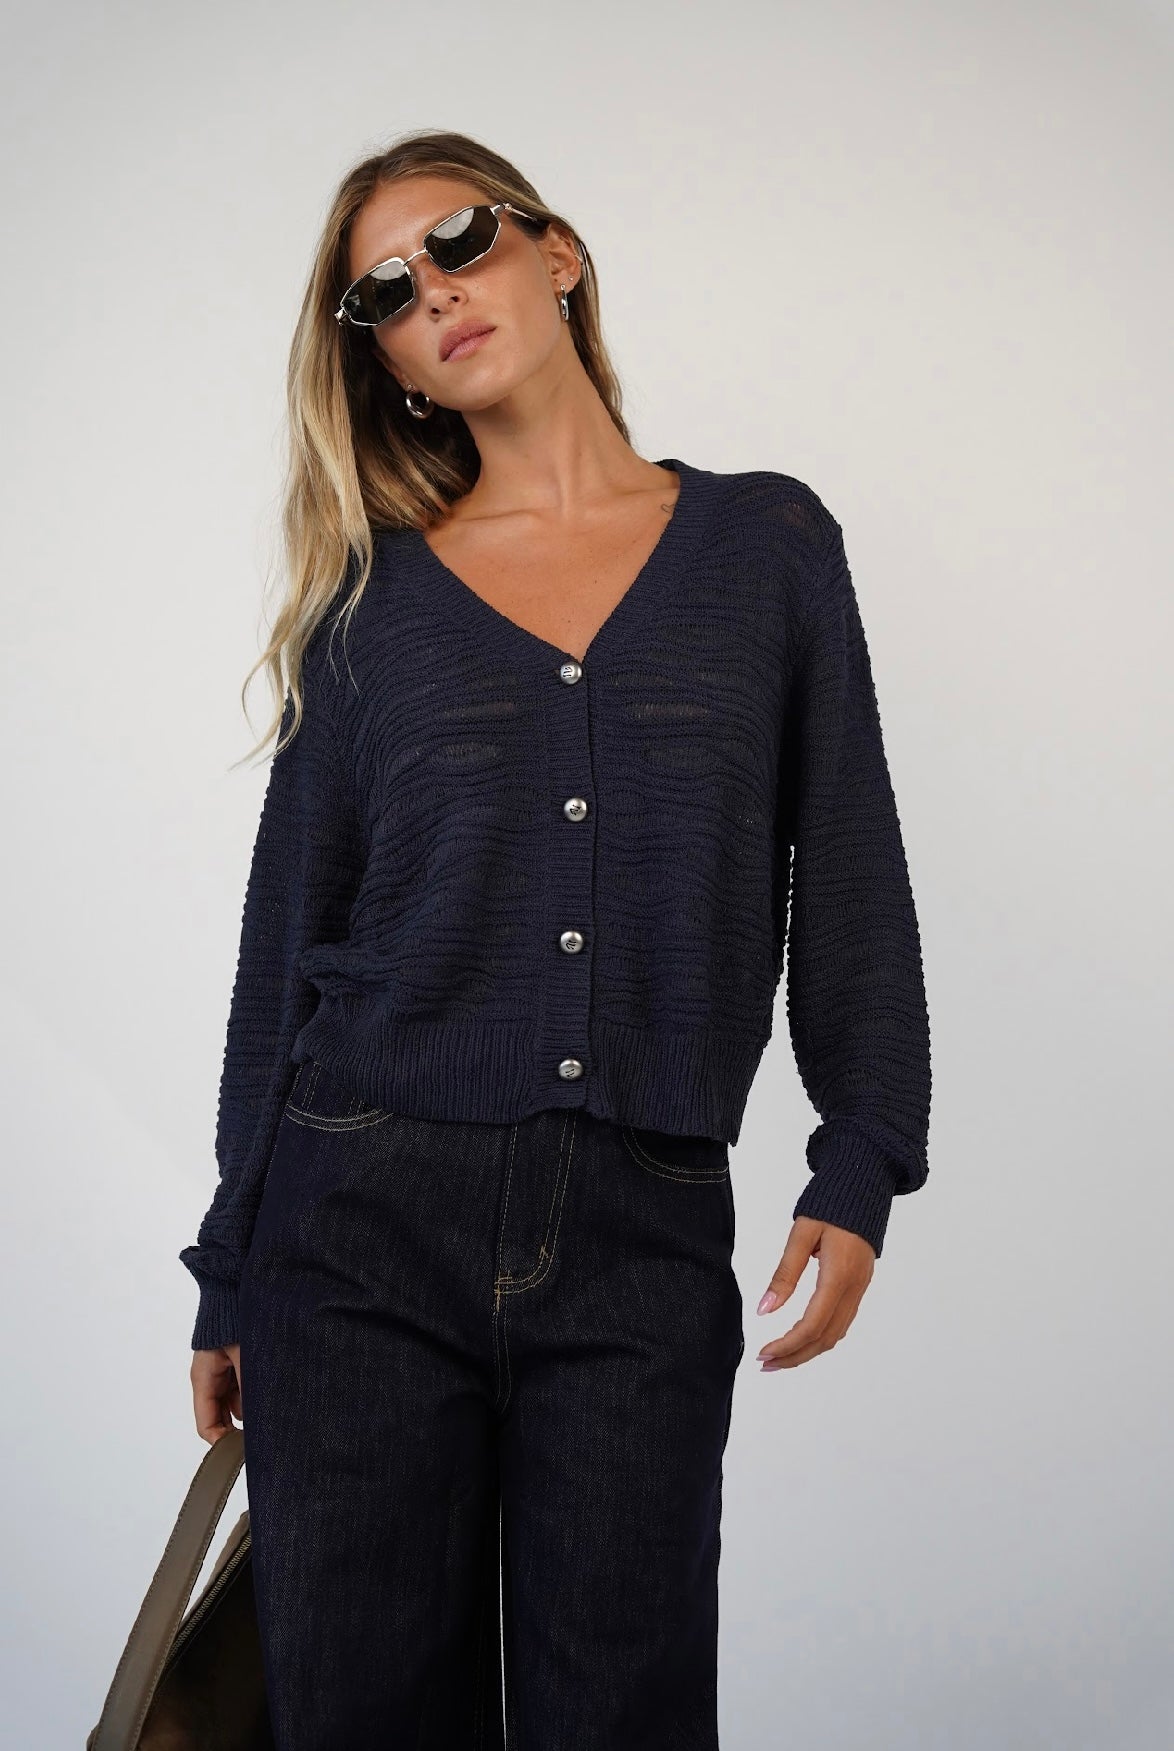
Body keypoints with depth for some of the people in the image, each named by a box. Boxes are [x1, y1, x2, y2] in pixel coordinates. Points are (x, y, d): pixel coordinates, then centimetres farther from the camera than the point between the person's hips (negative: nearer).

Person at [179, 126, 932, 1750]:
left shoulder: (768, 542, 8)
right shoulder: (373, 599, 7)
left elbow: (850, 879, 7)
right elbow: (286, 945, 8)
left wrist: (860, 1165, -3)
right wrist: (229, 1278, 7)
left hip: (644, 1240, 0)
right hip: (364, 1218, 1)